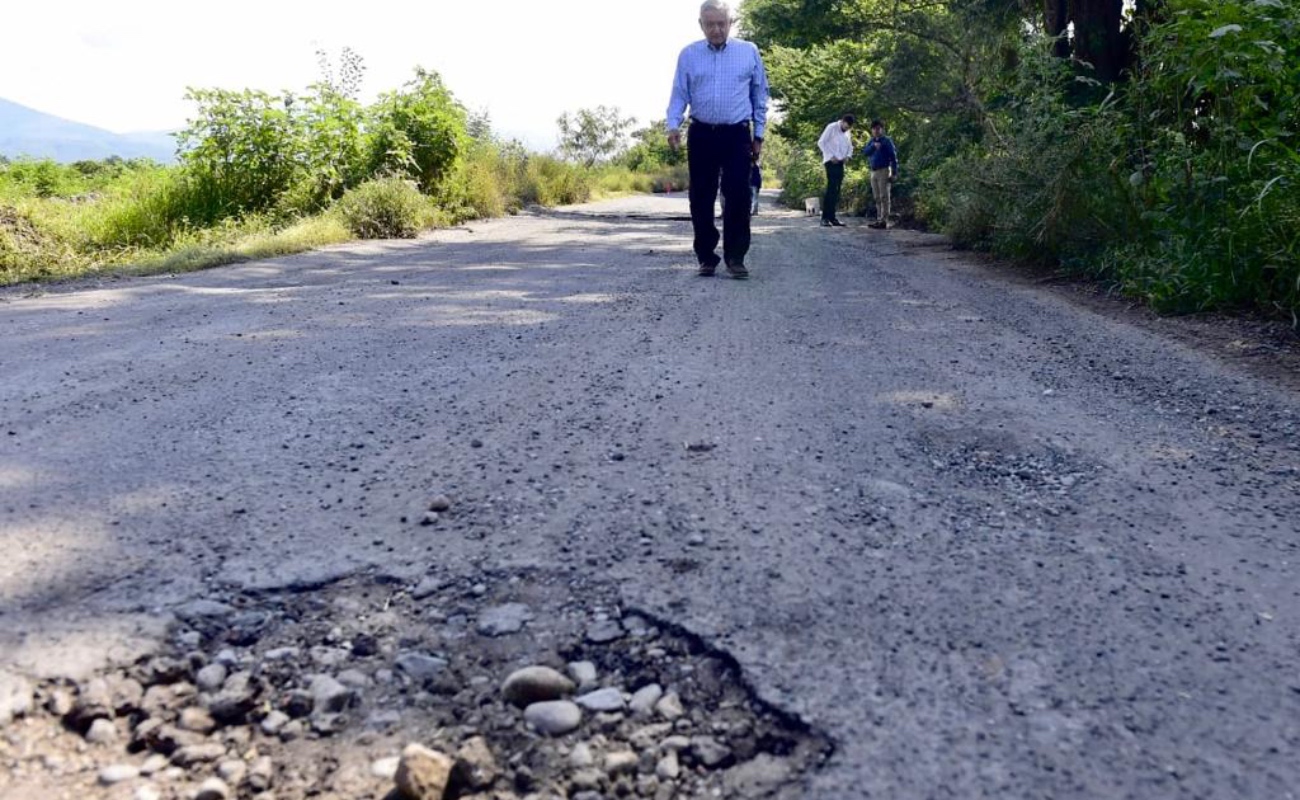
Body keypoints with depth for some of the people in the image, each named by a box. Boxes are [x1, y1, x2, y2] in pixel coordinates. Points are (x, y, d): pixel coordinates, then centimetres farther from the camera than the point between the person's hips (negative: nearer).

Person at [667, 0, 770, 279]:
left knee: (738, 199, -6)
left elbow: (760, 95, 10)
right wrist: (673, 125, -13)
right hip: (702, 135, 1)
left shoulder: (749, 52, 6)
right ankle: (706, 257, 11)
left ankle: (735, 258, 1)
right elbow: (679, 94, 4)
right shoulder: (688, 54, 6)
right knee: (701, 200, 2)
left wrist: (758, 135, 7)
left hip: (737, 135, -1)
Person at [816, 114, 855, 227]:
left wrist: (848, 155, 2)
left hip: (840, 163, 7)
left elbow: (850, 146, 24)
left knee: (836, 190, 5)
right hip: (831, 162, -7)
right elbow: (821, 142, -9)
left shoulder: (847, 132, 15)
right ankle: (825, 218, -14)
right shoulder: (832, 127, -6)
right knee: (831, 188, -14)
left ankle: (832, 217, 8)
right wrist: (831, 156, -15)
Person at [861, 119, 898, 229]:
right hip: (873, 172, 7)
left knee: (884, 197, -10)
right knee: (877, 198, 8)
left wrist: (894, 173, -13)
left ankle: (884, 221, -13)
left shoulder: (887, 141, -2)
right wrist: (873, 146, -19)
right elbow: (865, 152, 0)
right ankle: (879, 219, 12)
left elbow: (893, 157, -6)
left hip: (884, 171, -7)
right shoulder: (872, 141, 15)